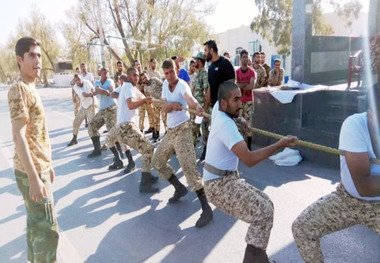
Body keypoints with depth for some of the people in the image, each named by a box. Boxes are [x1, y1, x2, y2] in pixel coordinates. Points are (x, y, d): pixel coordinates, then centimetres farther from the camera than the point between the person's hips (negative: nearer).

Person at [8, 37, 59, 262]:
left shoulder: (31, 89, 12)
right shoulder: (19, 89, -16)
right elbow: (19, 136, -22)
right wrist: (34, 178, -24)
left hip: (39, 168, 9)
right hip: (32, 171, -9)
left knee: (36, 223, 19)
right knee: (48, 228, -2)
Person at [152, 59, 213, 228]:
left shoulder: (182, 85, -15)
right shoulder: (165, 84, 7)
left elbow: (189, 97, -39)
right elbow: (164, 107, -1)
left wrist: (197, 106, -61)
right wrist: (173, 104, -24)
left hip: (182, 129, -8)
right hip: (170, 131, 8)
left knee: (188, 167, -18)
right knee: (157, 161, 16)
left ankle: (206, 208, -14)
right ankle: (180, 188, 30)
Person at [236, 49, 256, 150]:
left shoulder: (251, 71, 0)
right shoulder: (237, 72, 6)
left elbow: (252, 86, -10)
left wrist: (240, 86, -7)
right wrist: (246, 85, -13)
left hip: (249, 100, -2)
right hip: (239, 100, 2)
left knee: (248, 122, -2)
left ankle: (249, 146, 5)